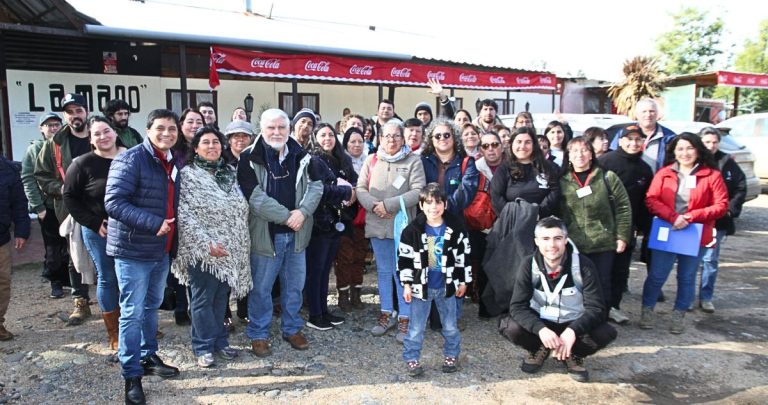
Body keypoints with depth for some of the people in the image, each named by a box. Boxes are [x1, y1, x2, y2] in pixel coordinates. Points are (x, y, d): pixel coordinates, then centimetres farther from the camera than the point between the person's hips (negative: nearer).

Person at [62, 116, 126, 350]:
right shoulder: (83, 164, -7)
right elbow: (69, 196, -4)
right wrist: (93, 223, -11)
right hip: (99, 232, -3)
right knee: (107, 278, 5)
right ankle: (113, 334, 15)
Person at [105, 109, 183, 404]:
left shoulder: (174, 162, 8)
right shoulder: (130, 159, -15)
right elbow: (113, 202, -22)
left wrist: (173, 231, 7)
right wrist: (153, 223, -28)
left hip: (163, 249, 7)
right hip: (133, 249, -7)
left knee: (152, 306, 20)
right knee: (133, 312, 2)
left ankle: (148, 357, 36)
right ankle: (131, 375, 14)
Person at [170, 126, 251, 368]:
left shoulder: (229, 173, 11)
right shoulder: (187, 175, -6)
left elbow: (241, 208, 15)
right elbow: (184, 214, -12)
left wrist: (241, 245, 9)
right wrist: (207, 244, -19)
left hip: (230, 249, 5)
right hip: (203, 250, -5)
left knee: (221, 297, 13)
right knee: (202, 299, 4)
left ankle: (219, 341, 27)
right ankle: (203, 347, 17)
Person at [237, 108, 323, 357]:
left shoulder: (301, 156, 6)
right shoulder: (250, 159, -8)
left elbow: (316, 187, 2)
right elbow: (255, 197, -15)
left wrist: (302, 211, -16)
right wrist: (287, 216, -17)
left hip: (296, 233, 4)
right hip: (265, 233, -4)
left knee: (294, 285, 15)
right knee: (261, 288, 7)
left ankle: (292, 329, 32)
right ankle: (258, 334, 23)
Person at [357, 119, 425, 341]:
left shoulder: (413, 161, -2)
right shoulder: (372, 161, 9)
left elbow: (418, 191, -12)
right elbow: (361, 188, 5)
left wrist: (389, 204, -17)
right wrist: (373, 205, -14)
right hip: (377, 225, 4)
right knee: (383, 271, 14)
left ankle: (404, 318, 13)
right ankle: (386, 314, 27)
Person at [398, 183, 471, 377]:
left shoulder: (455, 228, -6)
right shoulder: (413, 229, -10)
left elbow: (463, 255, 2)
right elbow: (404, 258, -5)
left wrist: (463, 281, 4)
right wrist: (406, 284, -5)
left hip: (446, 285, 1)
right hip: (421, 286, -1)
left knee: (450, 326, 15)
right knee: (416, 327, 6)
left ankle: (451, 355, 35)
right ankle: (411, 359, 23)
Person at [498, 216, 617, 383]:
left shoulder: (584, 265, -18)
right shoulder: (529, 264, -16)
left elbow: (595, 307, -20)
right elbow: (517, 306, -20)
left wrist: (572, 330, -37)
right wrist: (540, 329, -38)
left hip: (573, 324, 0)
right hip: (541, 323, 0)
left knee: (606, 333, -28)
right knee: (510, 327, -28)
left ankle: (573, 354, 4)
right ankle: (539, 349, 6)